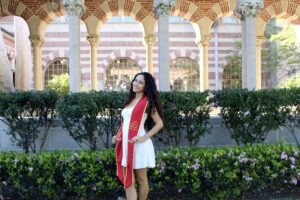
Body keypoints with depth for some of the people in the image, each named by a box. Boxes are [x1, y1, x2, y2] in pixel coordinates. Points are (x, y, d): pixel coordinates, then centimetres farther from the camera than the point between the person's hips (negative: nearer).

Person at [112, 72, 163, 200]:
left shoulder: (147, 102, -4)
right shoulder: (130, 101, 16)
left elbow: (159, 123, -7)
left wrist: (144, 137, -16)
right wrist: (118, 136, 7)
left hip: (139, 146, -7)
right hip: (126, 145, 7)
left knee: (141, 180, 6)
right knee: (128, 180, 5)